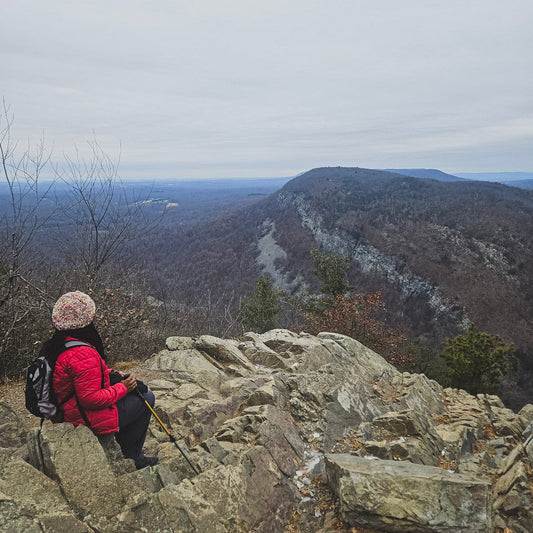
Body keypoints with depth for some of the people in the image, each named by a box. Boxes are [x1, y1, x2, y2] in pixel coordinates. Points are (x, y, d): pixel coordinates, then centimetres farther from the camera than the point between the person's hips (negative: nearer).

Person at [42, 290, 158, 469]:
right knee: (146, 398, 4)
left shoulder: (56, 344, 1)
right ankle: (130, 458, 19)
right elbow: (91, 398, -31)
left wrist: (111, 373, 7)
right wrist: (122, 388, -17)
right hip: (87, 419, -10)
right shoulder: (83, 355, -32)